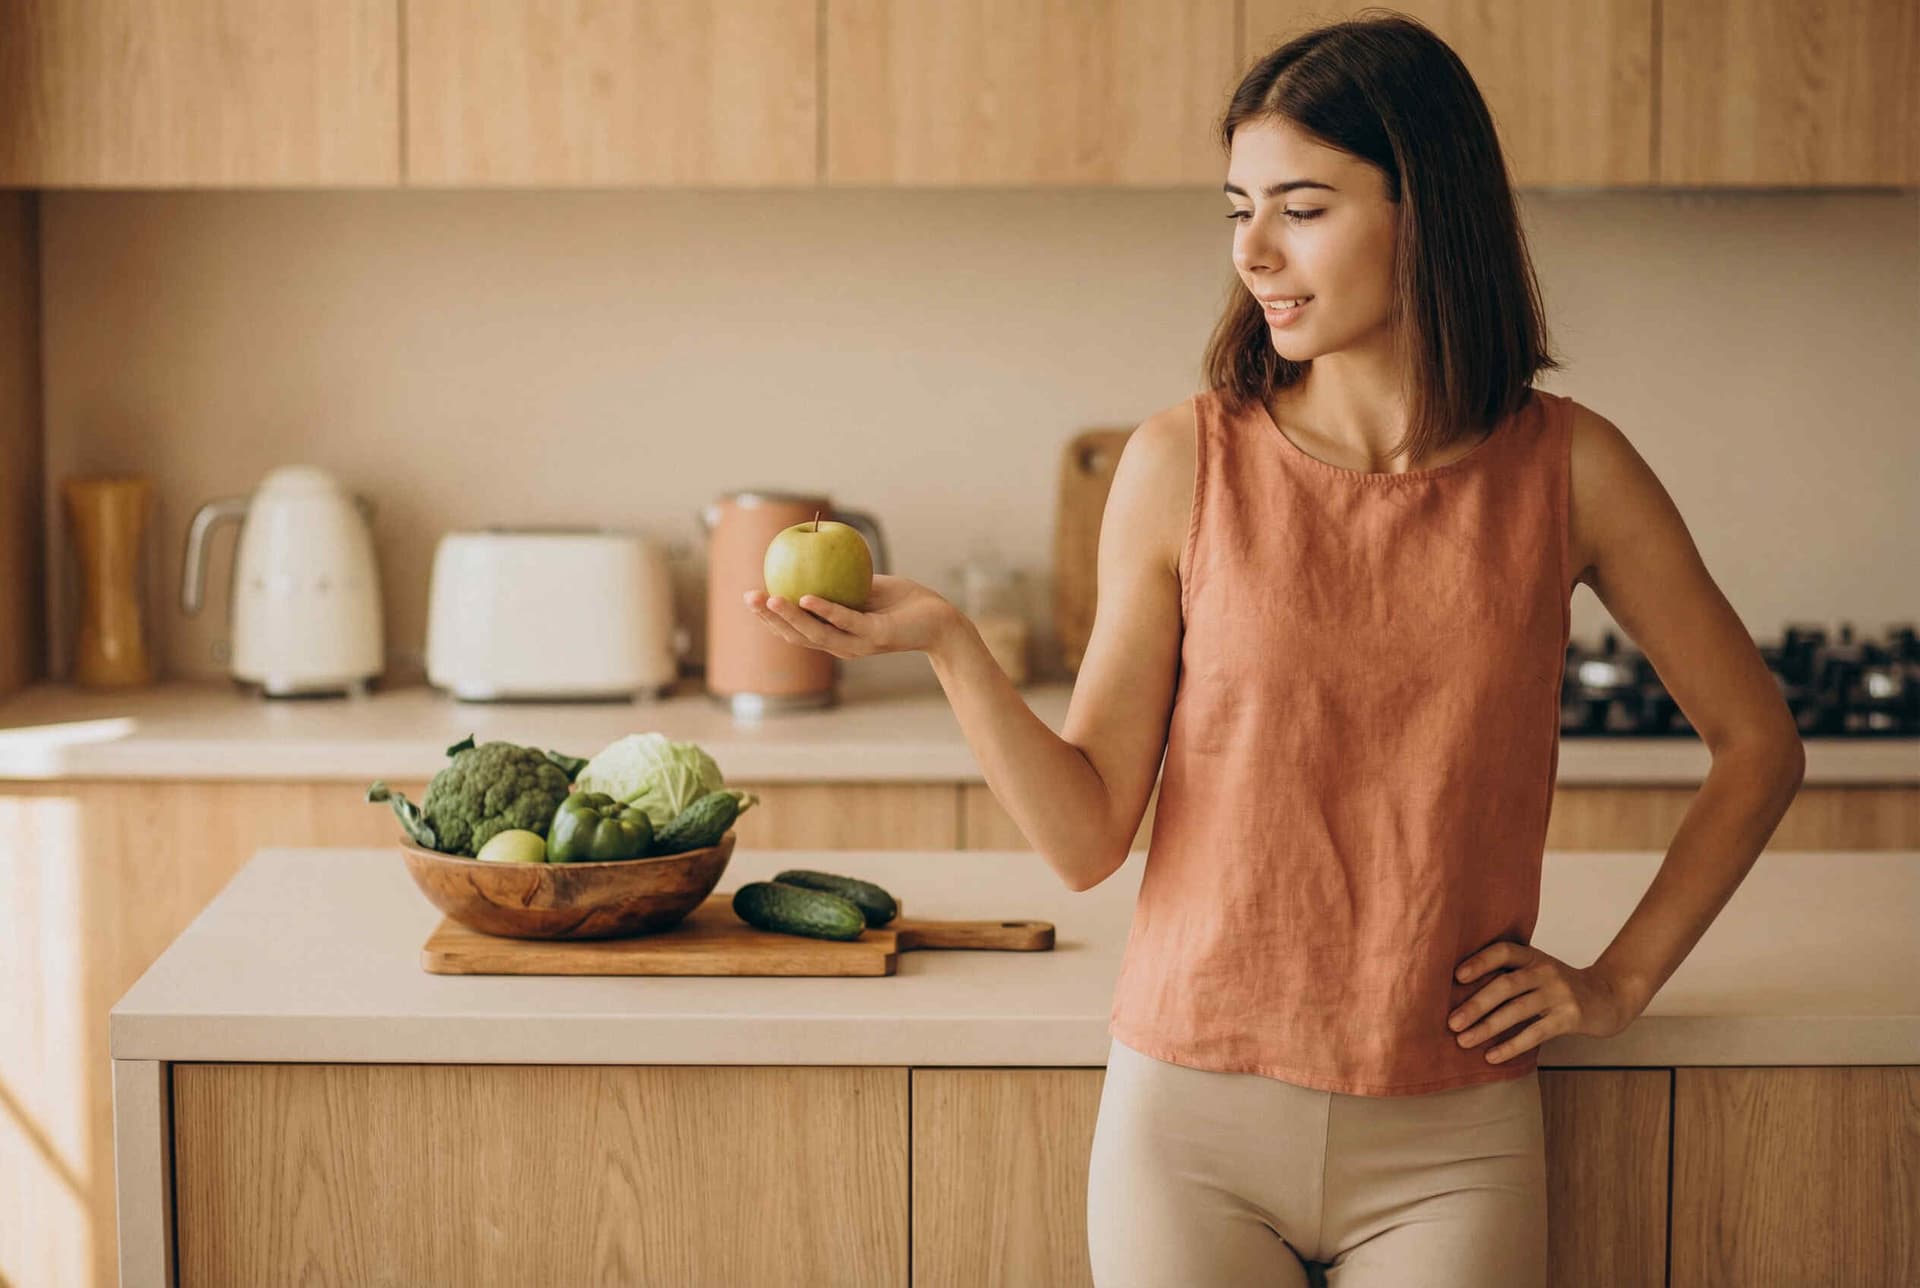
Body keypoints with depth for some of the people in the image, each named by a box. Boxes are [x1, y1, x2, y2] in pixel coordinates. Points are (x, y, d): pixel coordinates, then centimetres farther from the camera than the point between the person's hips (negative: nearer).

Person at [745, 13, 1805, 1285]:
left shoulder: (1564, 468, -2)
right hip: (1193, 1126, 0)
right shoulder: (1184, 464, -3)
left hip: (1448, 1146, 0)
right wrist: (949, 644, -17)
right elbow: (1088, 835, -4)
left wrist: (1621, 979, 5)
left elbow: (1758, 740, 11)